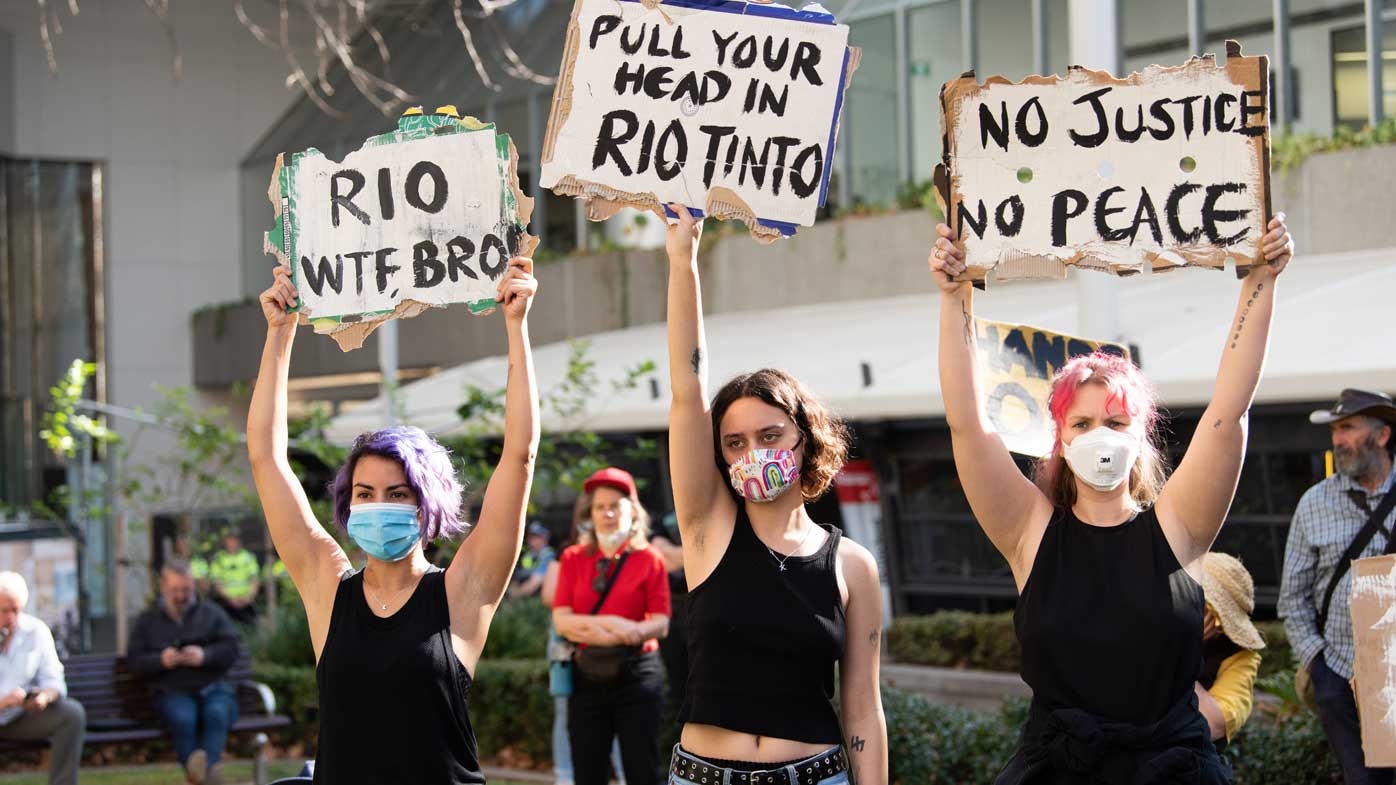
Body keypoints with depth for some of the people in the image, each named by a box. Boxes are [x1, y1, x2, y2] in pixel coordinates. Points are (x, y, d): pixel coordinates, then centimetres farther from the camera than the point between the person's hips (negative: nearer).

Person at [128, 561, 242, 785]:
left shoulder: (211, 613, 21)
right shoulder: (147, 620, 22)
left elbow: (231, 649, 9)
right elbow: (134, 661, 12)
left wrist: (205, 656, -11)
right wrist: (161, 660, -9)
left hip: (214, 688, 0)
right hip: (173, 692, 0)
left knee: (217, 713, -37)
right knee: (182, 717, -37)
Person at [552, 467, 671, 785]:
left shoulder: (649, 559, 0)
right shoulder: (574, 558, 8)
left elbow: (661, 624, -8)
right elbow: (561, 620, -2)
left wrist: (586, 628, -20)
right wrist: (610, 624, -19)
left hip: (636, 675, -2)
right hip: (587, 676, 3)